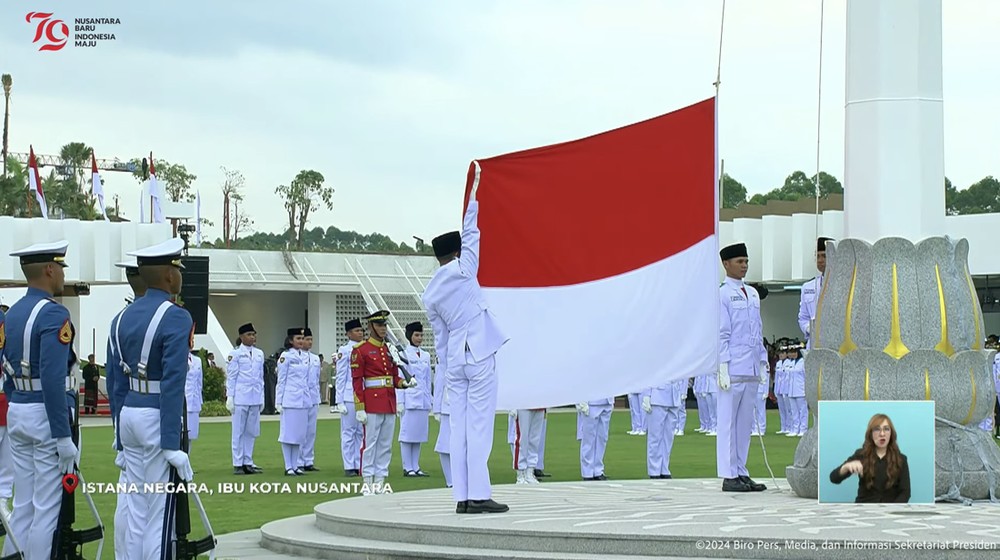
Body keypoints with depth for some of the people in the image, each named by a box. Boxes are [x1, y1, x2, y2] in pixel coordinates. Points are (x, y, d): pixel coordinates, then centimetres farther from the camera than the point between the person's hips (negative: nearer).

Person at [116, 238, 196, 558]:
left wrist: (121, 438, 22)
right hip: (158, 420, -8)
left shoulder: (126, 316, 11)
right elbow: (173, 384, -20)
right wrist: (172, 445, -20)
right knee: (160, 516, -4)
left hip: (129, 414, 8)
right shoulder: (176, 318, -13)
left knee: (136, 513, 12)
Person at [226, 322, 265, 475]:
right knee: (239, 432, 0)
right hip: (240, 398, -5)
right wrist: (230, 397, -7)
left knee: (251, 432, 7)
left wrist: (262, 398, 14)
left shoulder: (259, 353, 13)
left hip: (255, 398, 5)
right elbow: (231, 377, -3)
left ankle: (248, 462, 13)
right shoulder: (235, 354, -3)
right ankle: (238, 464, 3)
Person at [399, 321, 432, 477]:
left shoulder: (426, 356, 14)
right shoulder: (403, 354, -3)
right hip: (409, 399, -6)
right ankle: (407, 468, 1)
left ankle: (416, 467, 11)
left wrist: (429, 401, 13)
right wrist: (399, 402, -10)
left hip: (423, 401, 6)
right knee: (407, 434, -2)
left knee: (419, 434, 7)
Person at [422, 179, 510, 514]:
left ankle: (462, 497, 3)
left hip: (453, 359, 6)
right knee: (479, 425, -7)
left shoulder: (430, 295, 11)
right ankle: (478, 495, -10)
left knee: (459, 427, 5)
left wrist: (445, 372, 19)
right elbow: (470, 231, 3)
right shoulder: (463, 270, -3)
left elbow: (439, 337, 14)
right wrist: (473, 191, 13)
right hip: (479, 355, -6)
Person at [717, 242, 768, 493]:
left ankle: (741, 472, 14)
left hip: (752, 370, 7)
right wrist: (723, 368, -14)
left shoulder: (753, 294, 17)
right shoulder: (722, 294, -5)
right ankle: (729, 476, -2)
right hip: (733, 369, -7)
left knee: (745, 422, 9)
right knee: (728, 422, -4)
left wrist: (763, 363, 16)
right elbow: (721, 334, -9)